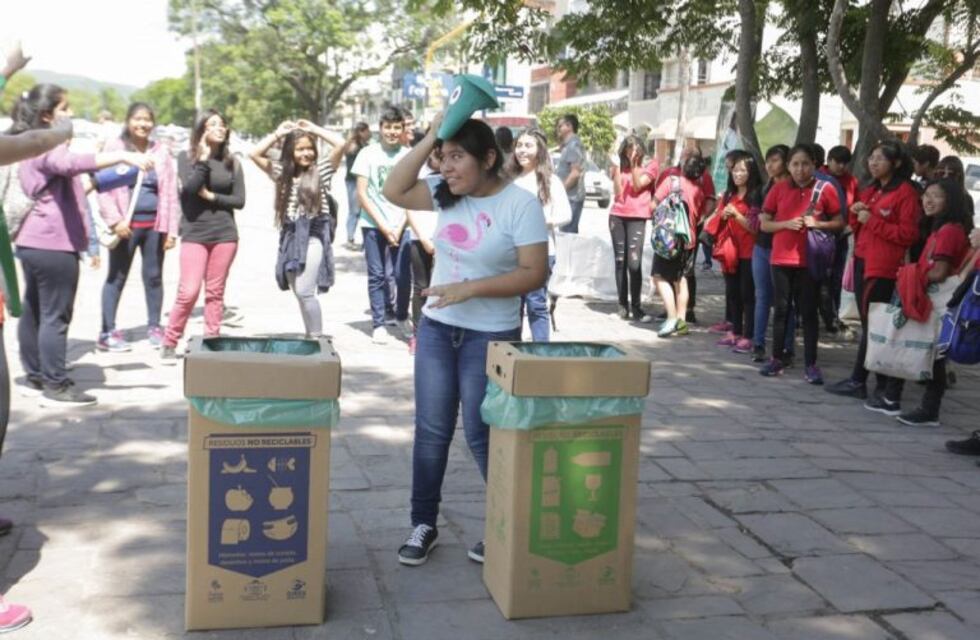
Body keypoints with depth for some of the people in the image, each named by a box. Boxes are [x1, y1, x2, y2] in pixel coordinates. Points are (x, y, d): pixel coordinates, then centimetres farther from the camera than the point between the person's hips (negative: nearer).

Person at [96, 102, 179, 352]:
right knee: (117, 277, 0)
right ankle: (108, 332, 5)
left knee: (154, 275, 10)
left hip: (154, 224, 3)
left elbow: (170, 192, 8)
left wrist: (172, 228, 3)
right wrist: (115, 220, -14)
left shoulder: (161, 151, 10)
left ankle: (154, 327, 22)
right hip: (127, 224, -3)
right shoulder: (115, 147, 1)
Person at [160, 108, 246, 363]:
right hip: (194, 233, -2)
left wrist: (212, 196, -8)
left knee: (215, 292, 5)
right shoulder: (186, 157, 2)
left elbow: (240, 200, 3)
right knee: (188, 292, -8)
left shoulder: (232, 162, 7)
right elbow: (189, 188, -14)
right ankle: (169, 343, 6)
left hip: (225, 234, 2)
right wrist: (204, 159, -14)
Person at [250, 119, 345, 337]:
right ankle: (310, 337, 20)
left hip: (313, 236, -5)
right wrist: (278, 133, 8)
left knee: (304, 291, -13)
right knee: (300, 293, 9)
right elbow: (255, 154, 7)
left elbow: (340, 144, -11)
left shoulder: (321, 169, 2)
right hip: (290, 237, 5)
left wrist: (314, 129, 1)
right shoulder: (282, 172, 13)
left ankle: (317, 338, -2)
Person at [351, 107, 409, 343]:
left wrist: (399, 227, -5)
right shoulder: (368, 153, -1)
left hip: (400, 225, 1)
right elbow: (362, 194, -2)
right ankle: (378, 324, 9)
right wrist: (383, 226, -7)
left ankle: (400, 316, 19)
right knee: (377, 275, 2)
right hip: (373, 225, -1)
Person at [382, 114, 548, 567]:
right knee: (431, 430, 9)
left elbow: (534, 274, -17)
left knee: (482, 436, 2)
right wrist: (430, 138, -8)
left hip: (491, 336, -5)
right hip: (436, 329, 5)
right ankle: (423, 525, 22)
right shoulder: (445, 193, 3)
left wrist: (470, 288, -24)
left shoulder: (521, 204, -14)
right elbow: (394, 191, -3)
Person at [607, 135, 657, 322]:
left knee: (634, 262, -12)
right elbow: (617, 192, 1)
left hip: (637, 217, -4)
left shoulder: (651, 164, 3)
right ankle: (623, 304, 10)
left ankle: (636, 307, -9)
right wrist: (616, 167, -5)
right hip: (617, 216, 4)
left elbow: (637, 186, -8)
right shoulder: (619, 166, 12)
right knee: (620, 261, 5)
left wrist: (634, 164, -14)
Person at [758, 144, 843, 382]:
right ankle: (777, 358, 18)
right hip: (781, 259, 2)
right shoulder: (779, 189, 3)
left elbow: (840, 222, 4)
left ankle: (810, 364, 6)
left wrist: (817, 223, -14)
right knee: (781, 309, 9)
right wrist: (787, 223, -12)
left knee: (808, 311, 2)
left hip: (809, 260, -2)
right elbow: (764, 224, 5)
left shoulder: (825, 189, -2)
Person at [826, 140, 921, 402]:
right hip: (862, 262, 8)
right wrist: (855, 214, 2)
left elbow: (908, 234, -13)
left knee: (874, 325, -3)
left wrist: (873, 221, -15)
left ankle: (858, 381, 3)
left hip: (883, 267, -8)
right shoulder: (869, 191, 18)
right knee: (869, 324, 9)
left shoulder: (906, 192, -7)